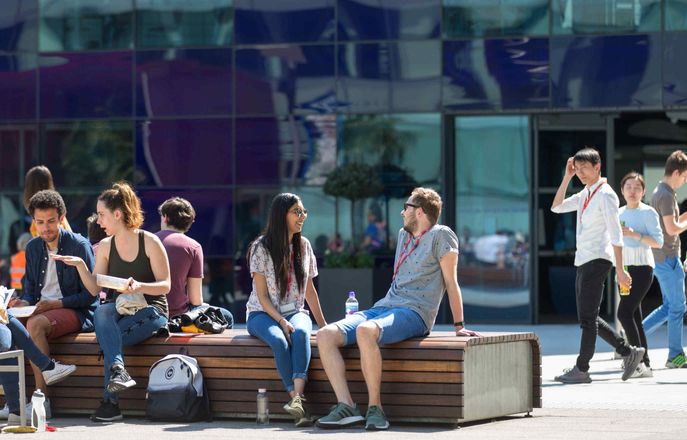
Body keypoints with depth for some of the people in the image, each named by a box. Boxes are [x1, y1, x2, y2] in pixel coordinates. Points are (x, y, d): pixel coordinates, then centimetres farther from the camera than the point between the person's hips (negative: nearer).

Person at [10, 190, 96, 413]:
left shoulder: (79, 246, -6)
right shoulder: (33, 247, 13)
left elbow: (89, 295, -8)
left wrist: (55, 304, -20)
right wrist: (24, 303, -4)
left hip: (76, 312, -6)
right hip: (41, 309, 6)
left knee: (35, 324, -36)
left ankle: (43, 399, -33)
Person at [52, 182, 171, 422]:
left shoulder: (150, 242, -5)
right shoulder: (105, 246, 9)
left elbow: (165, 286, -7)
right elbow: (95, 289, 6)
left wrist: (139, 287, -25)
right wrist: (80, 265, -9)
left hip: (151, 311, -4)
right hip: (120, 312, 4)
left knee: (107, 338, -31)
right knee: (101, 311, -34)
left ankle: (110, 401, -26)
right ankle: (118, 370, -49)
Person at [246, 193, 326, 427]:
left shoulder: (303, 245, 11)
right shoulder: (261, 247, -4)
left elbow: (309, 290, 17)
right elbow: (262, 296, -7)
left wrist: (322, 324, 12)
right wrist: (281, 322, -20)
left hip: (295, 312, 3)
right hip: (263, 314, -3)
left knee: (301, 333, -35)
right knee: (279, 340, -37)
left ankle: (297, 398, -50)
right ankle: (298, 402, -39)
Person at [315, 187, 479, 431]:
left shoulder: (440, 235, 1)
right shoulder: (404, 235, 24)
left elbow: (451, 282, -2)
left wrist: (459, 326, -4)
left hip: (413, 313, -8)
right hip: (383, 308, 8)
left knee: (365, 331, -40)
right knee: (325, 335, -15)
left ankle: (375, 408, -32)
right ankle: (347, 407, -25)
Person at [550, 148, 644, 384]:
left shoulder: (605, 194, -11)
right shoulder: (585, 194, 16)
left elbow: (616, 235, -15)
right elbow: (557, 207, 18)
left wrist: (620, 269, -19)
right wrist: (567, 177, 8)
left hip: (597, 260, -10)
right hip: (583, 260, 10)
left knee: (587, 318, -8)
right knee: (588, 318, 12)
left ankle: (581, 369, -5)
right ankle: (629, 352, 18)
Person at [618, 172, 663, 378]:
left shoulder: (648, 212, -5)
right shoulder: (620, 213, 14)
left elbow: (658, 241, -12)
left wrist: (635, 234, -20)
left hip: (642, 268, -7)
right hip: (624, 267, 7)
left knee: (624, 312, -17)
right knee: (634, 316, 6)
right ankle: (645, 365, 9)